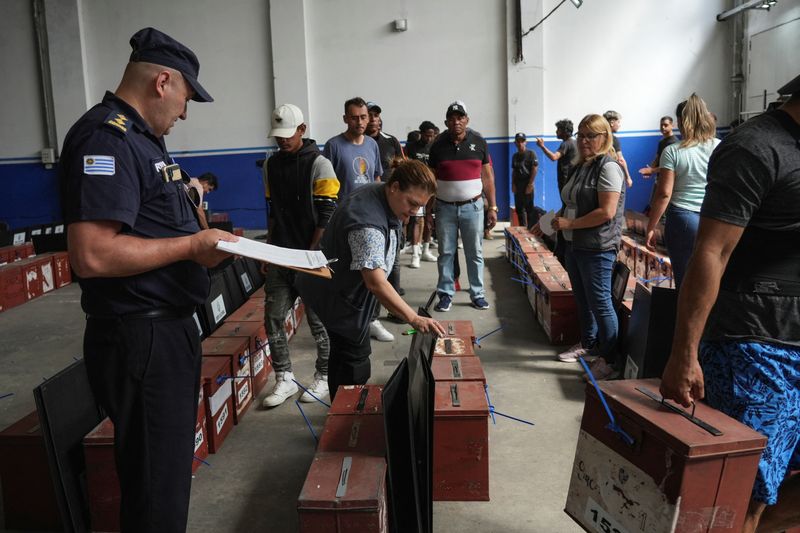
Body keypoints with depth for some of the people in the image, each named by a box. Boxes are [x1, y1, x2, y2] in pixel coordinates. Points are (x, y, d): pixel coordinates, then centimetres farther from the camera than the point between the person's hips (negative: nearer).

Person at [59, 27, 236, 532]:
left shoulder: (143, 137, 15)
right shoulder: (106, 138, -17)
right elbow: (91, 255, -27)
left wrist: (205, 241, 9)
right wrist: (191, 246, -19)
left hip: (170, 328, 10)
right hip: (141, 340, -10)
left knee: (172, 471, 23)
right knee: (157, 493, 3)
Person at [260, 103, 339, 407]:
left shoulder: (318, 164, -6)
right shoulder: (271, 165, 12)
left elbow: (327, 215, -10)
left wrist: (310, 255, -14)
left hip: (311, 257, -5)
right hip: (280, 256, 6)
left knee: (318, 319, 3)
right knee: (273, 317, 4)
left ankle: (323, 377, 20)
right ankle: (284, 379, 16)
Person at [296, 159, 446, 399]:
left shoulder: (379, 194, -4)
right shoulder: (368, 225, -36)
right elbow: (376, 283, -42)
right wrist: (414, 319, -45)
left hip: (337, 286, 10)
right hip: (337, 296, -10)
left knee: (344, 352, 20)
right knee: (354, 357, -1)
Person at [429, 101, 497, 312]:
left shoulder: (478, 142, 2)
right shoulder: (438, 146, 1)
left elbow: (487, 176, 4)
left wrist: (492, 207, 0)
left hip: (472, 207, 0)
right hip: (445, 208, 0)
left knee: (475, 253, 5)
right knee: (445, 253, 5)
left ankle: (478, 294, 16)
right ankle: (446, 294, 15)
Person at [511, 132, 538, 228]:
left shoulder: (531, 154, -4)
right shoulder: (515, 156, 12)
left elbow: (534, 170, -9)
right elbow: (513, 171, 14)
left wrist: (530, 185, -13)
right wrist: (513, 184, 3)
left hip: (527, 185, -5)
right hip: (517, 185, 5)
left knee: (529, 208, -4)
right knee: (519, 208, 8)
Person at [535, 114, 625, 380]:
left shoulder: (608, 167, -15)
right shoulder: (580, 166, 14)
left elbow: (607, 212, -23)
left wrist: (569, 223, -19)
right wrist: (551, 221, 10)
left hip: (597, 248, -9)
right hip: (573, 245, 9)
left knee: (599, 302, -3)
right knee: (582, 299, 19)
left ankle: (609, 359, 8)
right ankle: (588, 344, 35)